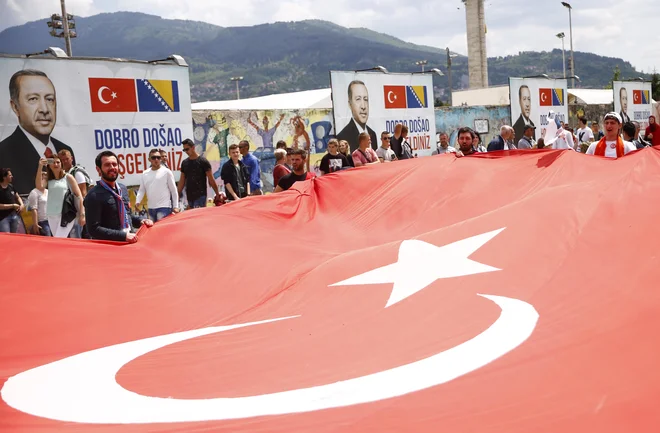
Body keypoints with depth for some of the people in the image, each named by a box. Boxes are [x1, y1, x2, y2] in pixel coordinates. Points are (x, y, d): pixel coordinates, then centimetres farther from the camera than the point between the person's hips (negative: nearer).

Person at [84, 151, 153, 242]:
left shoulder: (123, 189, 13)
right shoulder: (94, 196, -11)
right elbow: (93, 229, -17)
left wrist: (140, 221, 6)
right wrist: (123, 236, -22)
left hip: (131, 242, 6)